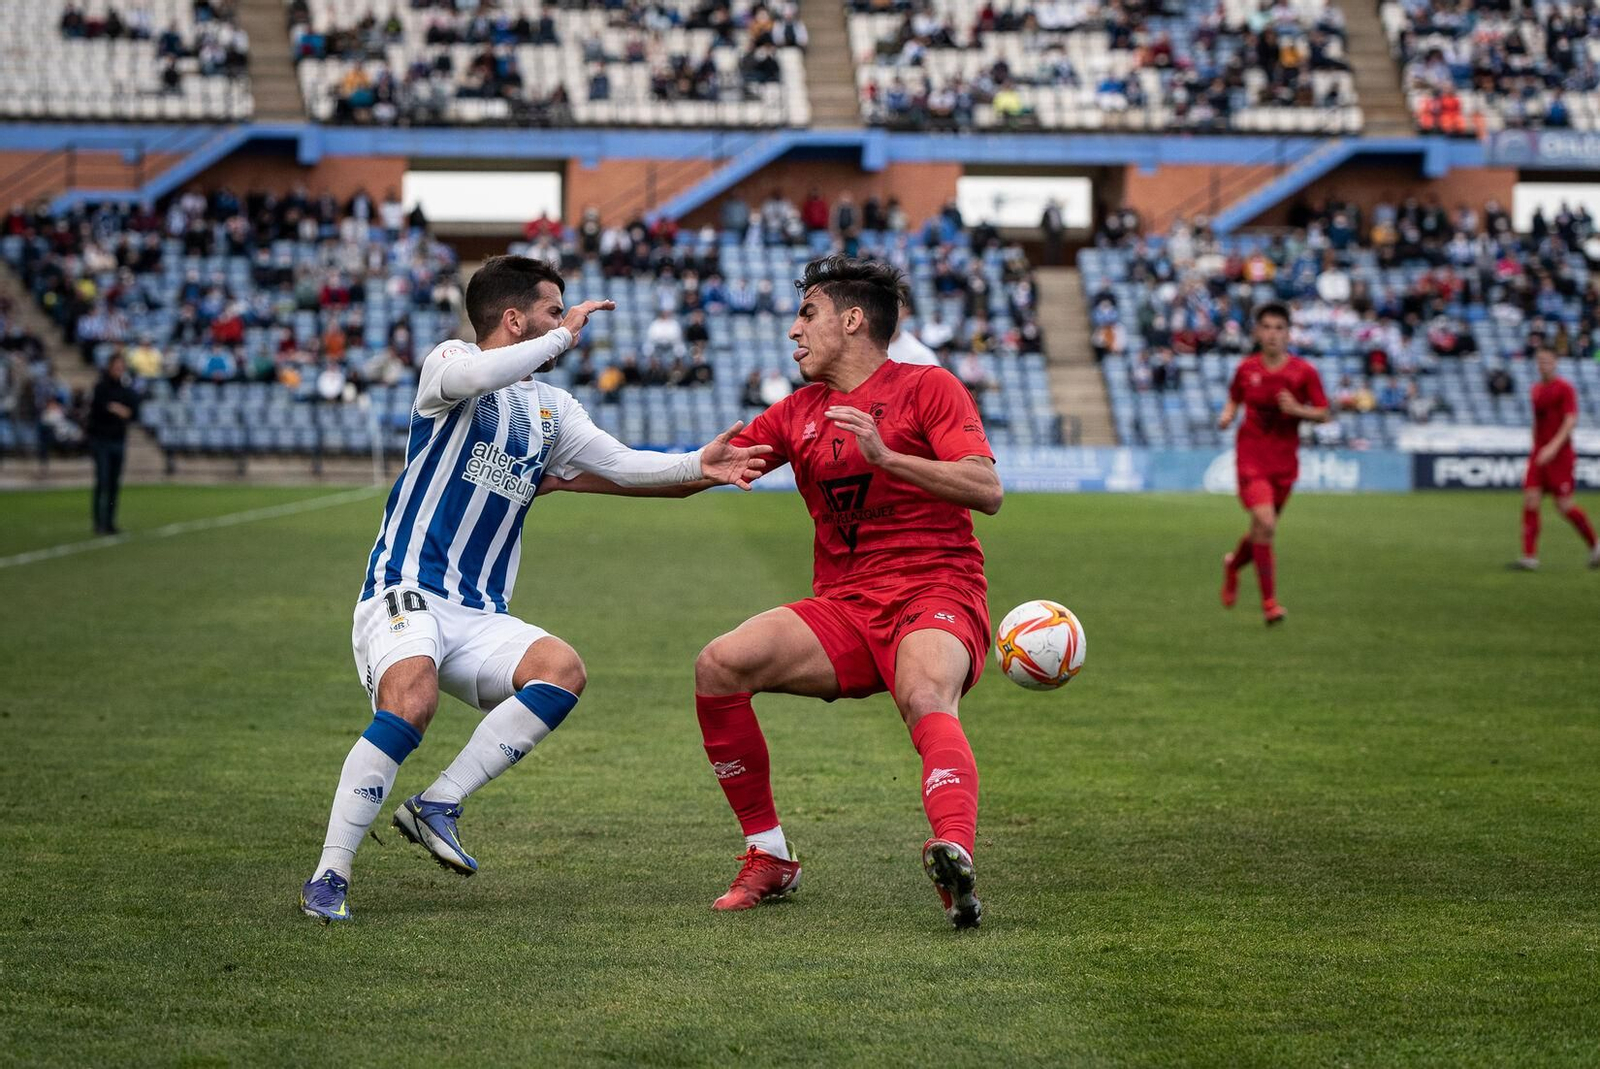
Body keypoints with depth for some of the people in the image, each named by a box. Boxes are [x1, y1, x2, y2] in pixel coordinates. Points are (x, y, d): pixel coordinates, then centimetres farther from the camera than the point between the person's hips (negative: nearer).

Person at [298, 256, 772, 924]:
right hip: (405, 590, -6)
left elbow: (621, 464, 18)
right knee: (411, 702, -33)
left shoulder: (551, 408, 20)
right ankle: (327, 878, -24)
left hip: (481, 616, 6)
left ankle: (438, 805, -16)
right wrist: (564, 336, -15)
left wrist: (697, 466, 2)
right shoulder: (448, 362, -1)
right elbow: (468, 377, -25)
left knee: (562, 670, -22)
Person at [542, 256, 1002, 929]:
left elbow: (987, 491, -11)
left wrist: (886, 457, -23)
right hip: (843, 608, 6)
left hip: (937, 598, -5)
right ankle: (769, 858, -9)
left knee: (925, 697, -38)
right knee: (720, 665, -19)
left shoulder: (927, 388, 2)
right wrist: (560, 475, 20)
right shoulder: (799, 413, 18)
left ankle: (956, 855, -62)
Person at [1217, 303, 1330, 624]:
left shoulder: (1303, 372, -3)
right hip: (1251, 456, -2)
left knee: (1262, 529, 11)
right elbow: (1234, 398, 18)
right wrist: (1227, 416, -4)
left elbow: (1324, 415, -1)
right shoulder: (1246, 369, 1)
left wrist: (1297, 410, -19)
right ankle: (1269, 601, -11)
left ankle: (1234, 564, 46)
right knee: (1265, 524, -20)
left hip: (1285, 462, 2)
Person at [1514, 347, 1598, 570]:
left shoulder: (1565, 388, -7)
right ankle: (1530, 556, -9)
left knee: (1564, 505, -5)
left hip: (1560, 454, -6)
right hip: (1538, 455, 6)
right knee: (1530, 500, -8)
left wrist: (1553, 447, -26)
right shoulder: (1536, 389, 13)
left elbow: (1571, 421, -16)